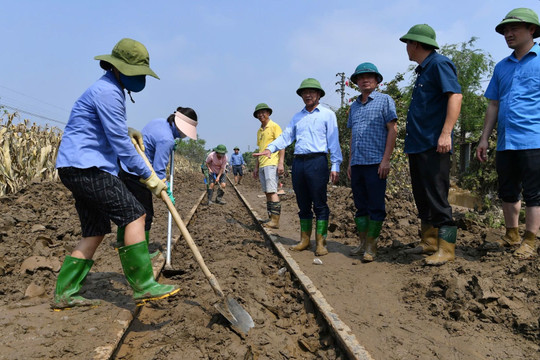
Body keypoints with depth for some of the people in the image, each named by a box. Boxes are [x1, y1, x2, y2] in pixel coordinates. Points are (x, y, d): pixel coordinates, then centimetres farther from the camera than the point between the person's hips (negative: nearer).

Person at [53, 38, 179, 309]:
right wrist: (149, 176, -11)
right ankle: (143, 286, -10)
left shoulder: (113, 91, 20)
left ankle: (64, 293, 18)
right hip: (85, 167, -11)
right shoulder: (107, 91, -13)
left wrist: (128, 131, 18)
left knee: (95, 232, 12)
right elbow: (119, 143, -16)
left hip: (78, 169, 11)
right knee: (134, 215, -13)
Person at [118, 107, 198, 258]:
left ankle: (120, 240, 43)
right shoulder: (166, 140, -24)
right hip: (136, 176, -10)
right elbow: (159, 170, -23)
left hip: (124, 167, 10)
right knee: (146, 213, 5)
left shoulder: (160, 121, 3)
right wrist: (168, 192, -14)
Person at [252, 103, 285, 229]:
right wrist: (256, 167, 21)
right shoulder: (259, 131, 21)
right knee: (267, 192, 7)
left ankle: (275, 220, -13)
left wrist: (281, 163, -18)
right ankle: (271, 218, 12)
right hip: (262, 165, 8)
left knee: (272, 191, -13)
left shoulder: (274, 126, -2)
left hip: (271, 164, -8)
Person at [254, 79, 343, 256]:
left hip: (317, 161, -5)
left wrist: (335, 166, -8)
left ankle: (321, 242, 2)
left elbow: (333, 141, 0)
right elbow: (286, 136, 12)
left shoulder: (327, 114, 6)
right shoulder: (297, 117, 20)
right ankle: (304, 240, 18)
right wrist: (270, 148, -6)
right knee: (303, 204, 10)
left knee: (319, 204, -4)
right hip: (298, 162, 5)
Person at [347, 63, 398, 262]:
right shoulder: (354, 106, 19)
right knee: (361, 206, 10)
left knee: (375, 206, -3)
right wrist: (350, 162, 16)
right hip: (357, 164, 6)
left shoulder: (384, 100, 3)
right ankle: (362, 242, 19)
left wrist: (386, 159, -13)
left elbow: (392, 130, -5)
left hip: (375, 163, -6)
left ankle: (371, 246, 5)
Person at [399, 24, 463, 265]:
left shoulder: (439, 64, -7)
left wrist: (446, 133, -27)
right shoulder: (423, 71, 21)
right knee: (422, 196, 13)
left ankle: (446, 249, 0)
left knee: (436, 196, -8)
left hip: (433, 145, -10)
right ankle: (429, 242, 23)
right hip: (417, 144, 10)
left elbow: (455, 96, -18)